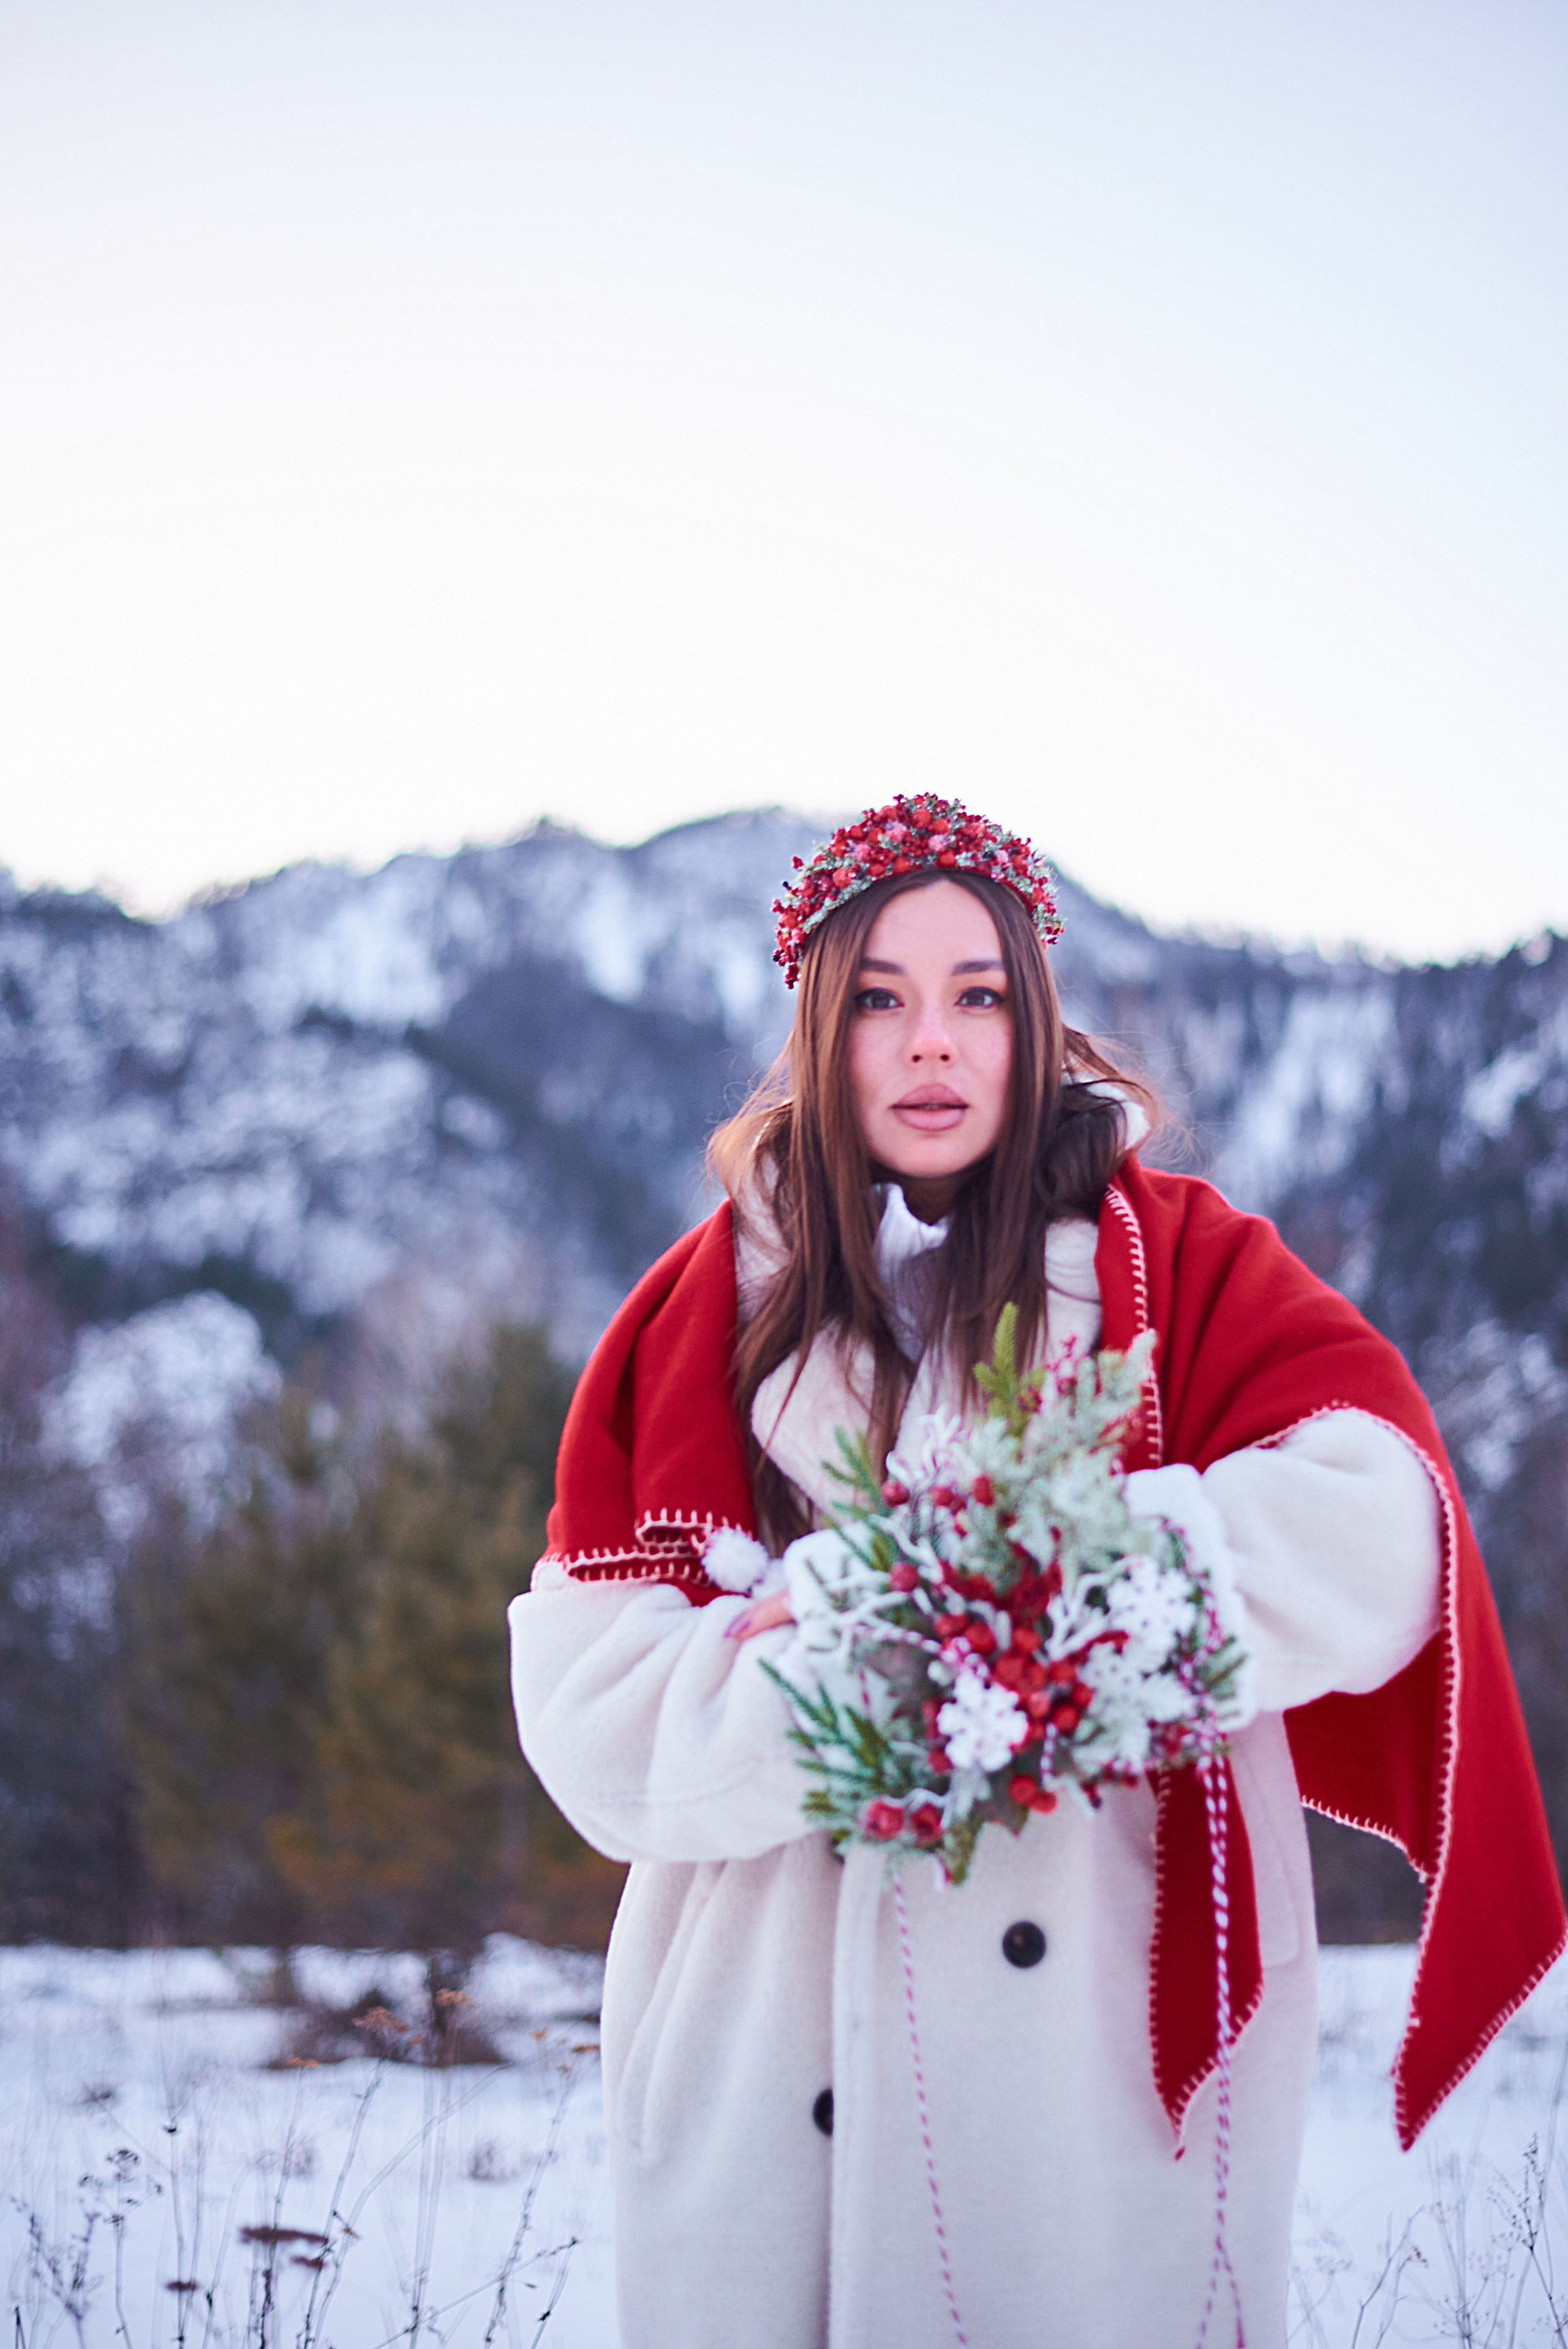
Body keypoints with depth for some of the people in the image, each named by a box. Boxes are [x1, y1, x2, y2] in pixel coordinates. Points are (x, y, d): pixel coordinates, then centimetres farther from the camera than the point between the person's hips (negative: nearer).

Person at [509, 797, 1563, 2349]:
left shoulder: (1174, 1262, 6)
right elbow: (584, 1689, 0)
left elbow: (1372, 1522, -12)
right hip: (778, 2038, 1)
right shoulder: (710, 1303, 8)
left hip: (1109, 2034, -1)